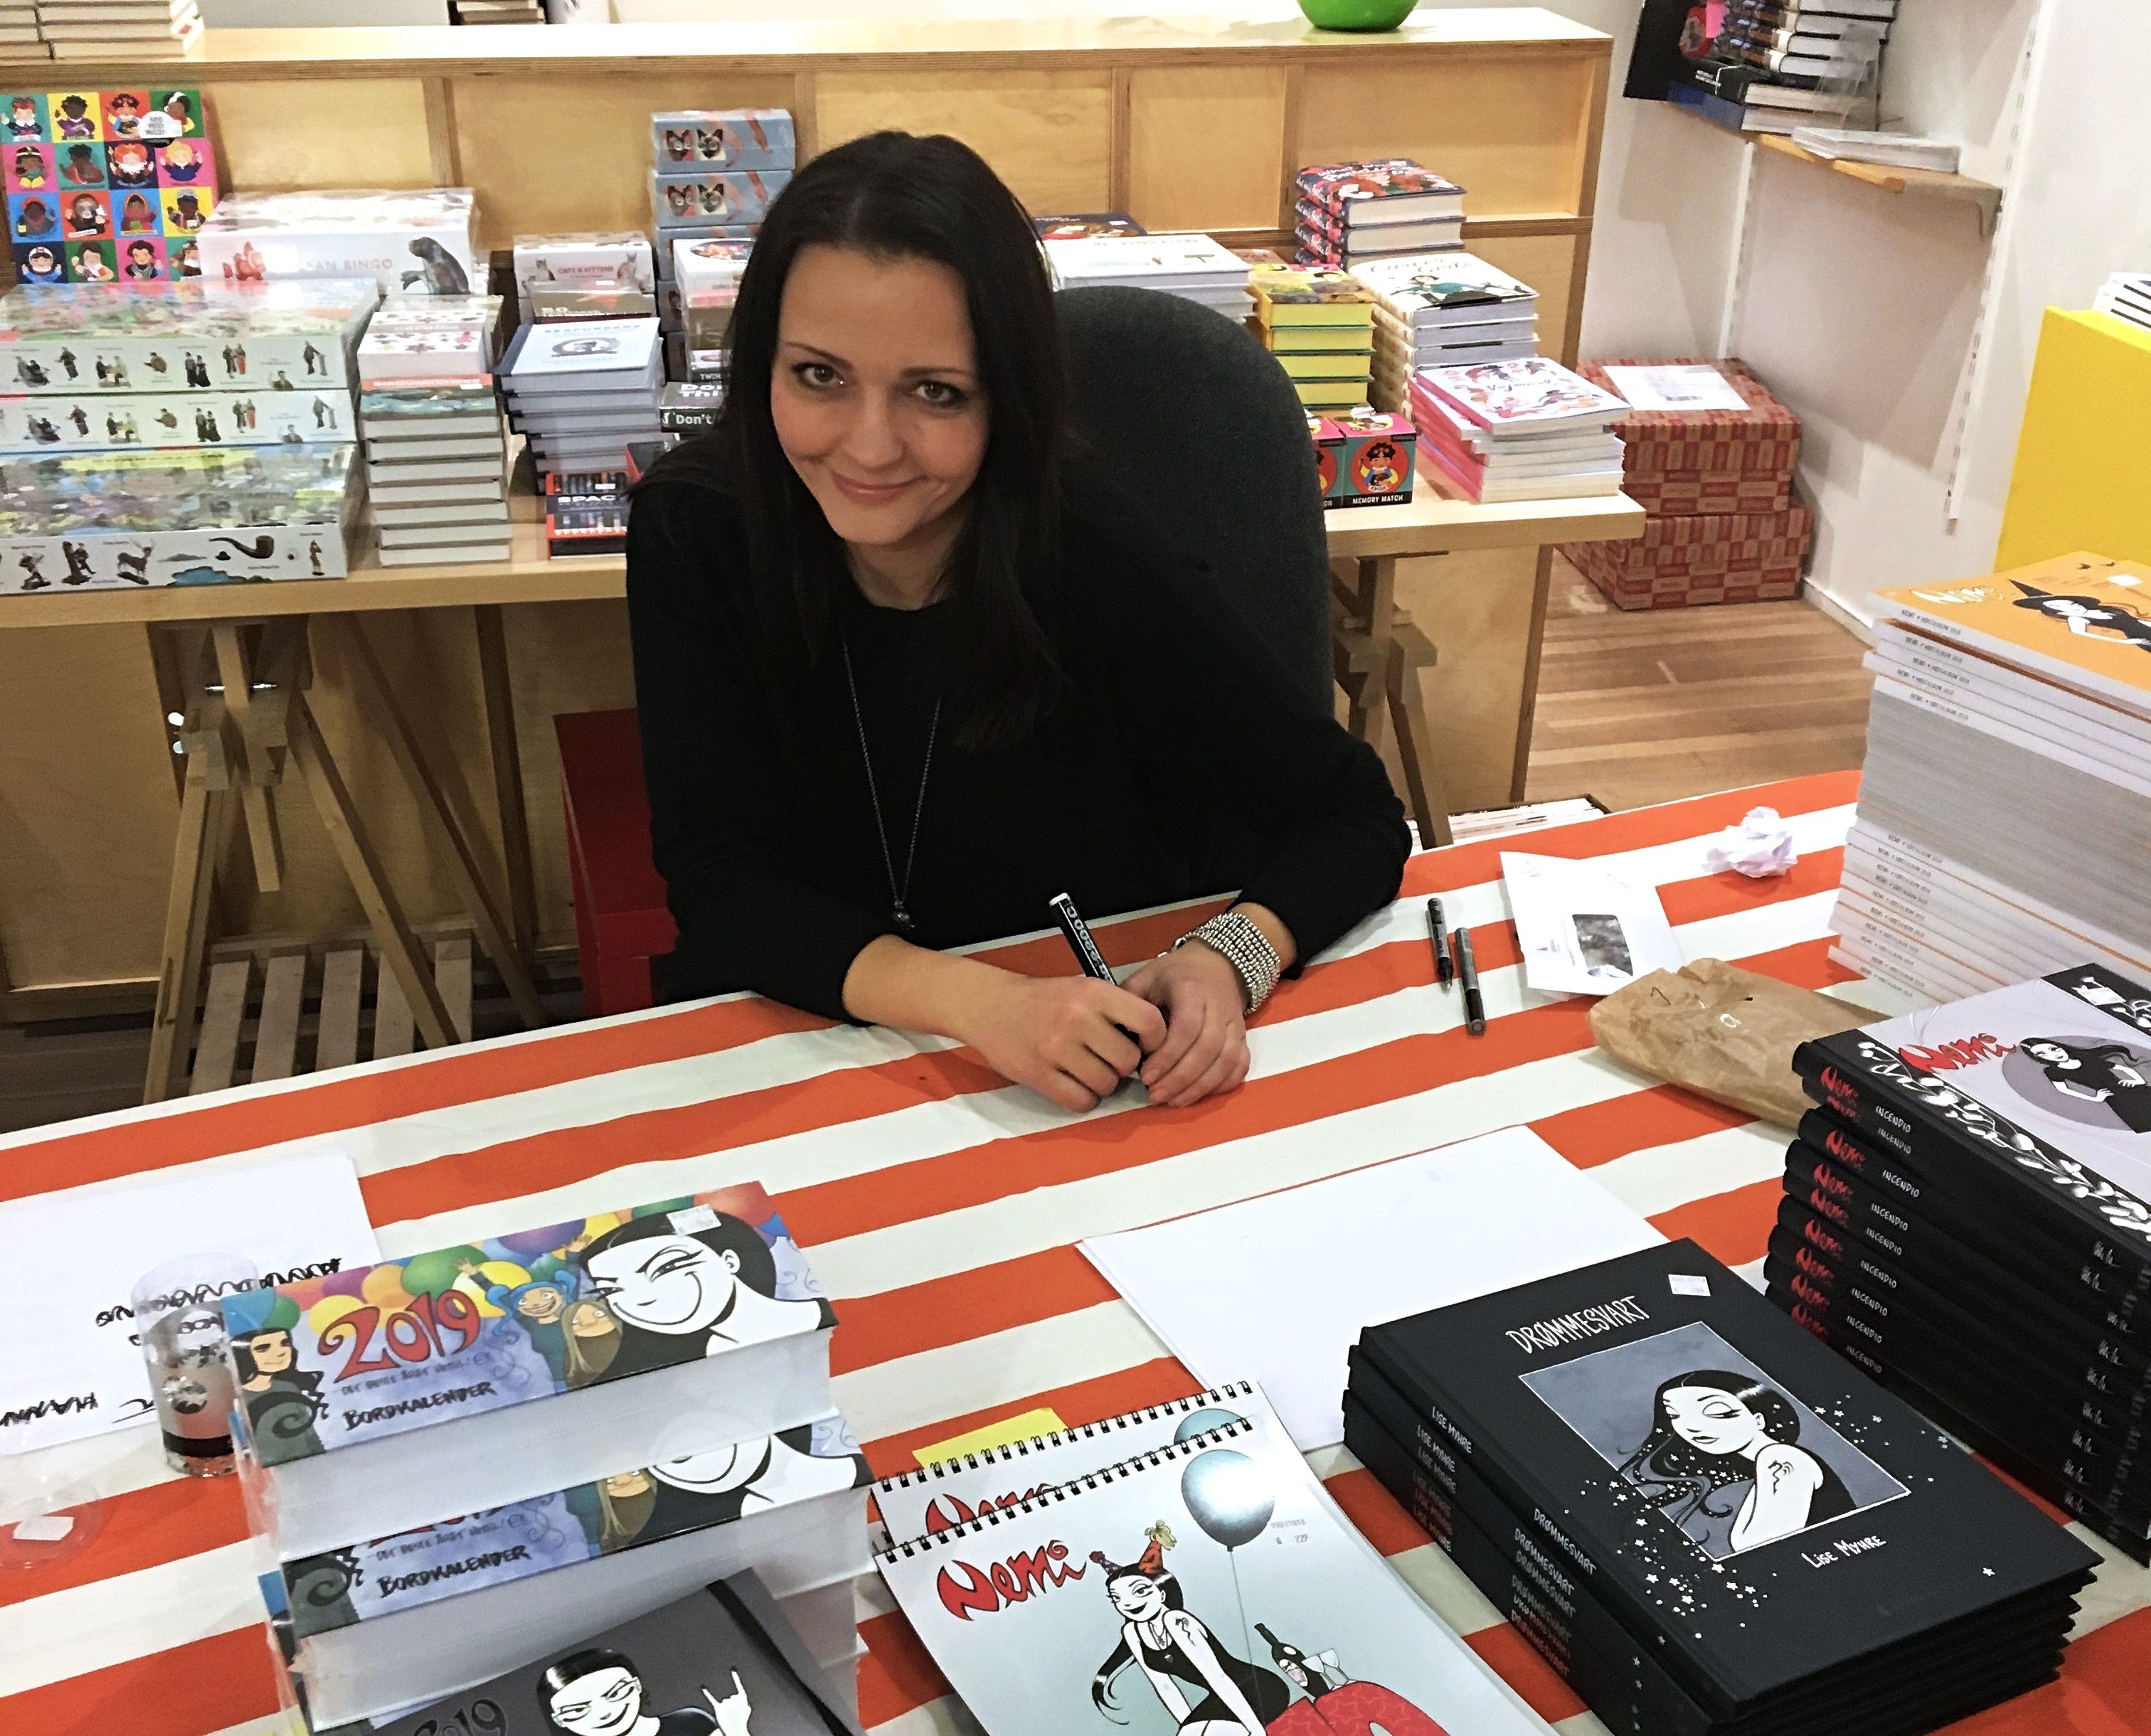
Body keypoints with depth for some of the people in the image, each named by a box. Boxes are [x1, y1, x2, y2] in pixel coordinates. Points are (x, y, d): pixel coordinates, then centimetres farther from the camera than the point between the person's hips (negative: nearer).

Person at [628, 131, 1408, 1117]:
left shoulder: (1099, 566, -18)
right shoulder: (693, 535, -12)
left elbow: (1357, 820, -8)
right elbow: (723, 884, -15)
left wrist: (1229, 960, -29)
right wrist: (973, 999, -32)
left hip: (1096, 1094, 0)